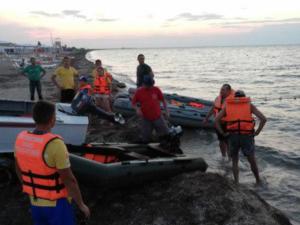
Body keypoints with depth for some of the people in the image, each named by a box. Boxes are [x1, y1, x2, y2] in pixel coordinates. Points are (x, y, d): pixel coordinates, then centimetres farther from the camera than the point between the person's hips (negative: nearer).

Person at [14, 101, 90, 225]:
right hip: (57, 204, -6)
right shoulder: (55, 145, -31)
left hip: (36, 202, 6)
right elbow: (69, 180, -24)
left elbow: (19, 170, 6)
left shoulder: (21, 139, -10)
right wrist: (81, 204, -9)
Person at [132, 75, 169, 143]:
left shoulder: (156, 90, -4)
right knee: (145, 139, 7)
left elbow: (163, 100, 7)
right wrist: (137, 109, -18)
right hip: (146, 119, -1)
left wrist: (166, 110, 1)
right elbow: (133, 103, 1)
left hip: (158, 117, 1)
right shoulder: (139, 91, -6)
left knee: (165, 134, 8)